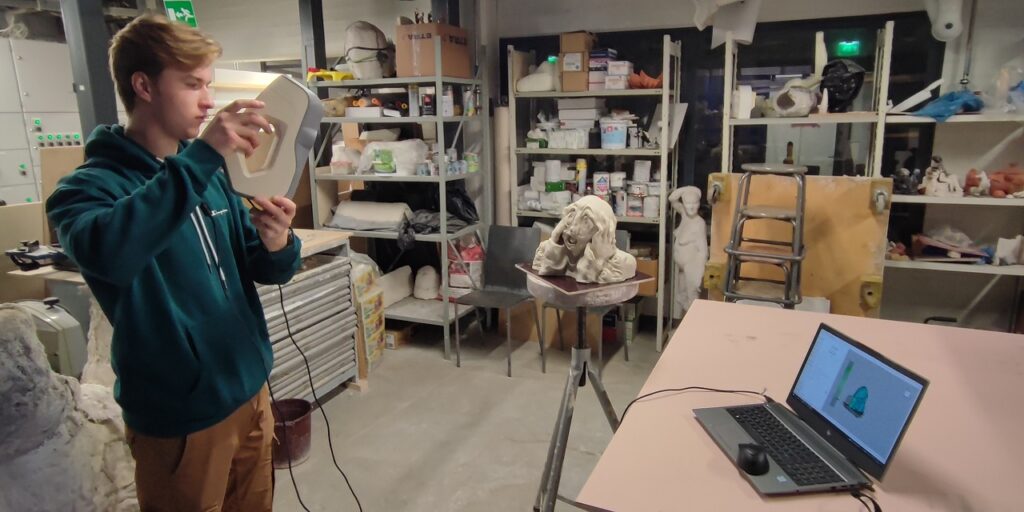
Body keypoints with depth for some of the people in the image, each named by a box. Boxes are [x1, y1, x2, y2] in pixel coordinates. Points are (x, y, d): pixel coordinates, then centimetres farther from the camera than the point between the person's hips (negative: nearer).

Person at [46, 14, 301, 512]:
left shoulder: (211, 175, 3)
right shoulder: (90, 185, -13)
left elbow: (266, 270, 5)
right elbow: (109, 253, -36)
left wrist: (277, 244, -17)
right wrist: (200, 158, -35)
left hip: (249, 390, 6)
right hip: (179, 416, -5)